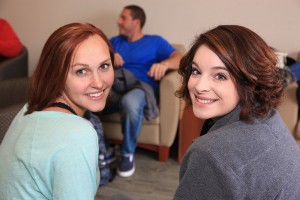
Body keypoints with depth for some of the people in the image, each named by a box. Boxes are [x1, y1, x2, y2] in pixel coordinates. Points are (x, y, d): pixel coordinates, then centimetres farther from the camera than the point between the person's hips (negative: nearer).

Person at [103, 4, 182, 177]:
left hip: (140, 89, -3)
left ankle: (128, 153, -18)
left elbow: (180, 59, 1)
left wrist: (165, 63, -22)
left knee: (130, 102, -42)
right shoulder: (114, 41, 29)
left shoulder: (155, 41, 17)